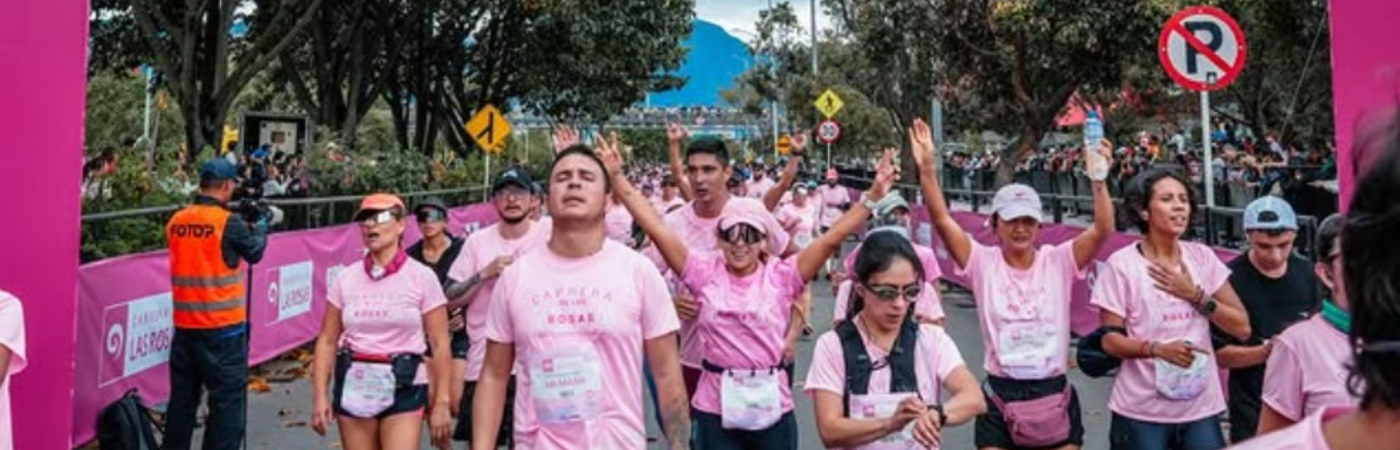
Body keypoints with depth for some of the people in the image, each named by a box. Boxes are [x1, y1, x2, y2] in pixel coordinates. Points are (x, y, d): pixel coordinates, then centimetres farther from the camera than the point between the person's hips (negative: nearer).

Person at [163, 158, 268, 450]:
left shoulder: (176, 221, 4)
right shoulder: (229, 222, -13)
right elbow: (254, 252, 3)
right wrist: (261, 225, 21)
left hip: (184, 325, 6)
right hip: (223, 327, -6)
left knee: (182, 396, 16)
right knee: (228, 400, 2)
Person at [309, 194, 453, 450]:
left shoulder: (421, 277, -4)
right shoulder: (346, 279, 4)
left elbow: (440, 345, -5)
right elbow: (327, 341, 6)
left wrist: (442, 402, -8)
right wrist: (320, 396, -2)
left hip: (403, 388, -3)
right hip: (354, 388, 3)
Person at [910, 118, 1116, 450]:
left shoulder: (1058, 261, -2)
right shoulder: (983, 262, -4)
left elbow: (1102, 230, -14)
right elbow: (942, 220, -15)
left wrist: (1099, 179, -28)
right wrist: (927, 167, -26)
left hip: (1054, 396, 1)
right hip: (1000, 399, -1)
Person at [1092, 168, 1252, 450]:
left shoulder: (1202, 257, 5)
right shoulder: (1121, 264, -8)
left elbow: (1241, 327, 4)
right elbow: (1110, 340, -8)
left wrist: (1195, 295, -8)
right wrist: (1156, 348, -24)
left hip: (1201, 408, 3)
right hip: (1141, 413, -3)